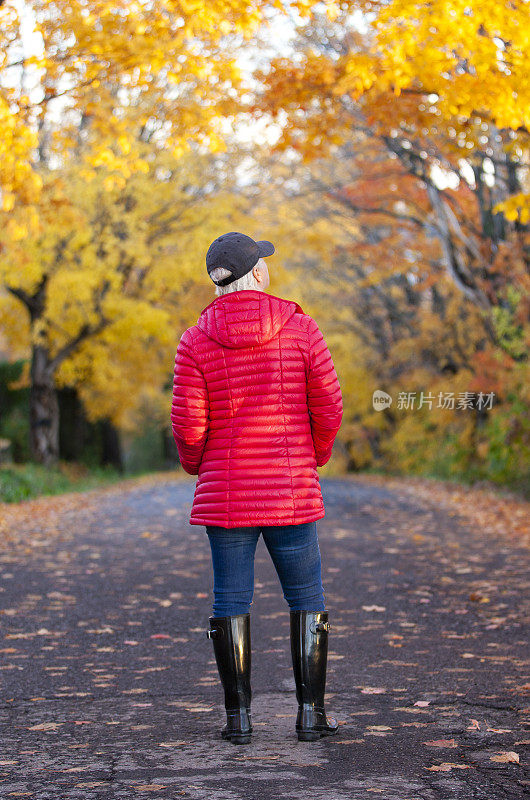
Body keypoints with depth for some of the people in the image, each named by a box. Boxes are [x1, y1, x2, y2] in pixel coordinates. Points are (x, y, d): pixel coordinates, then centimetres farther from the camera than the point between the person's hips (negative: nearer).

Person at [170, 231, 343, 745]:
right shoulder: (299, 328, -4)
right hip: (292, 489, 0)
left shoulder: (196, 341, -5)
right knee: (306, 598, 9)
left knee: (231, 601, 7)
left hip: (225, 490, 1)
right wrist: (316, 456, 16)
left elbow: (188, 425, -7)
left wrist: (194, 463, 14)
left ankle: (238, 716, 9)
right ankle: (311, 712, 9)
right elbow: (327, 409, -3)